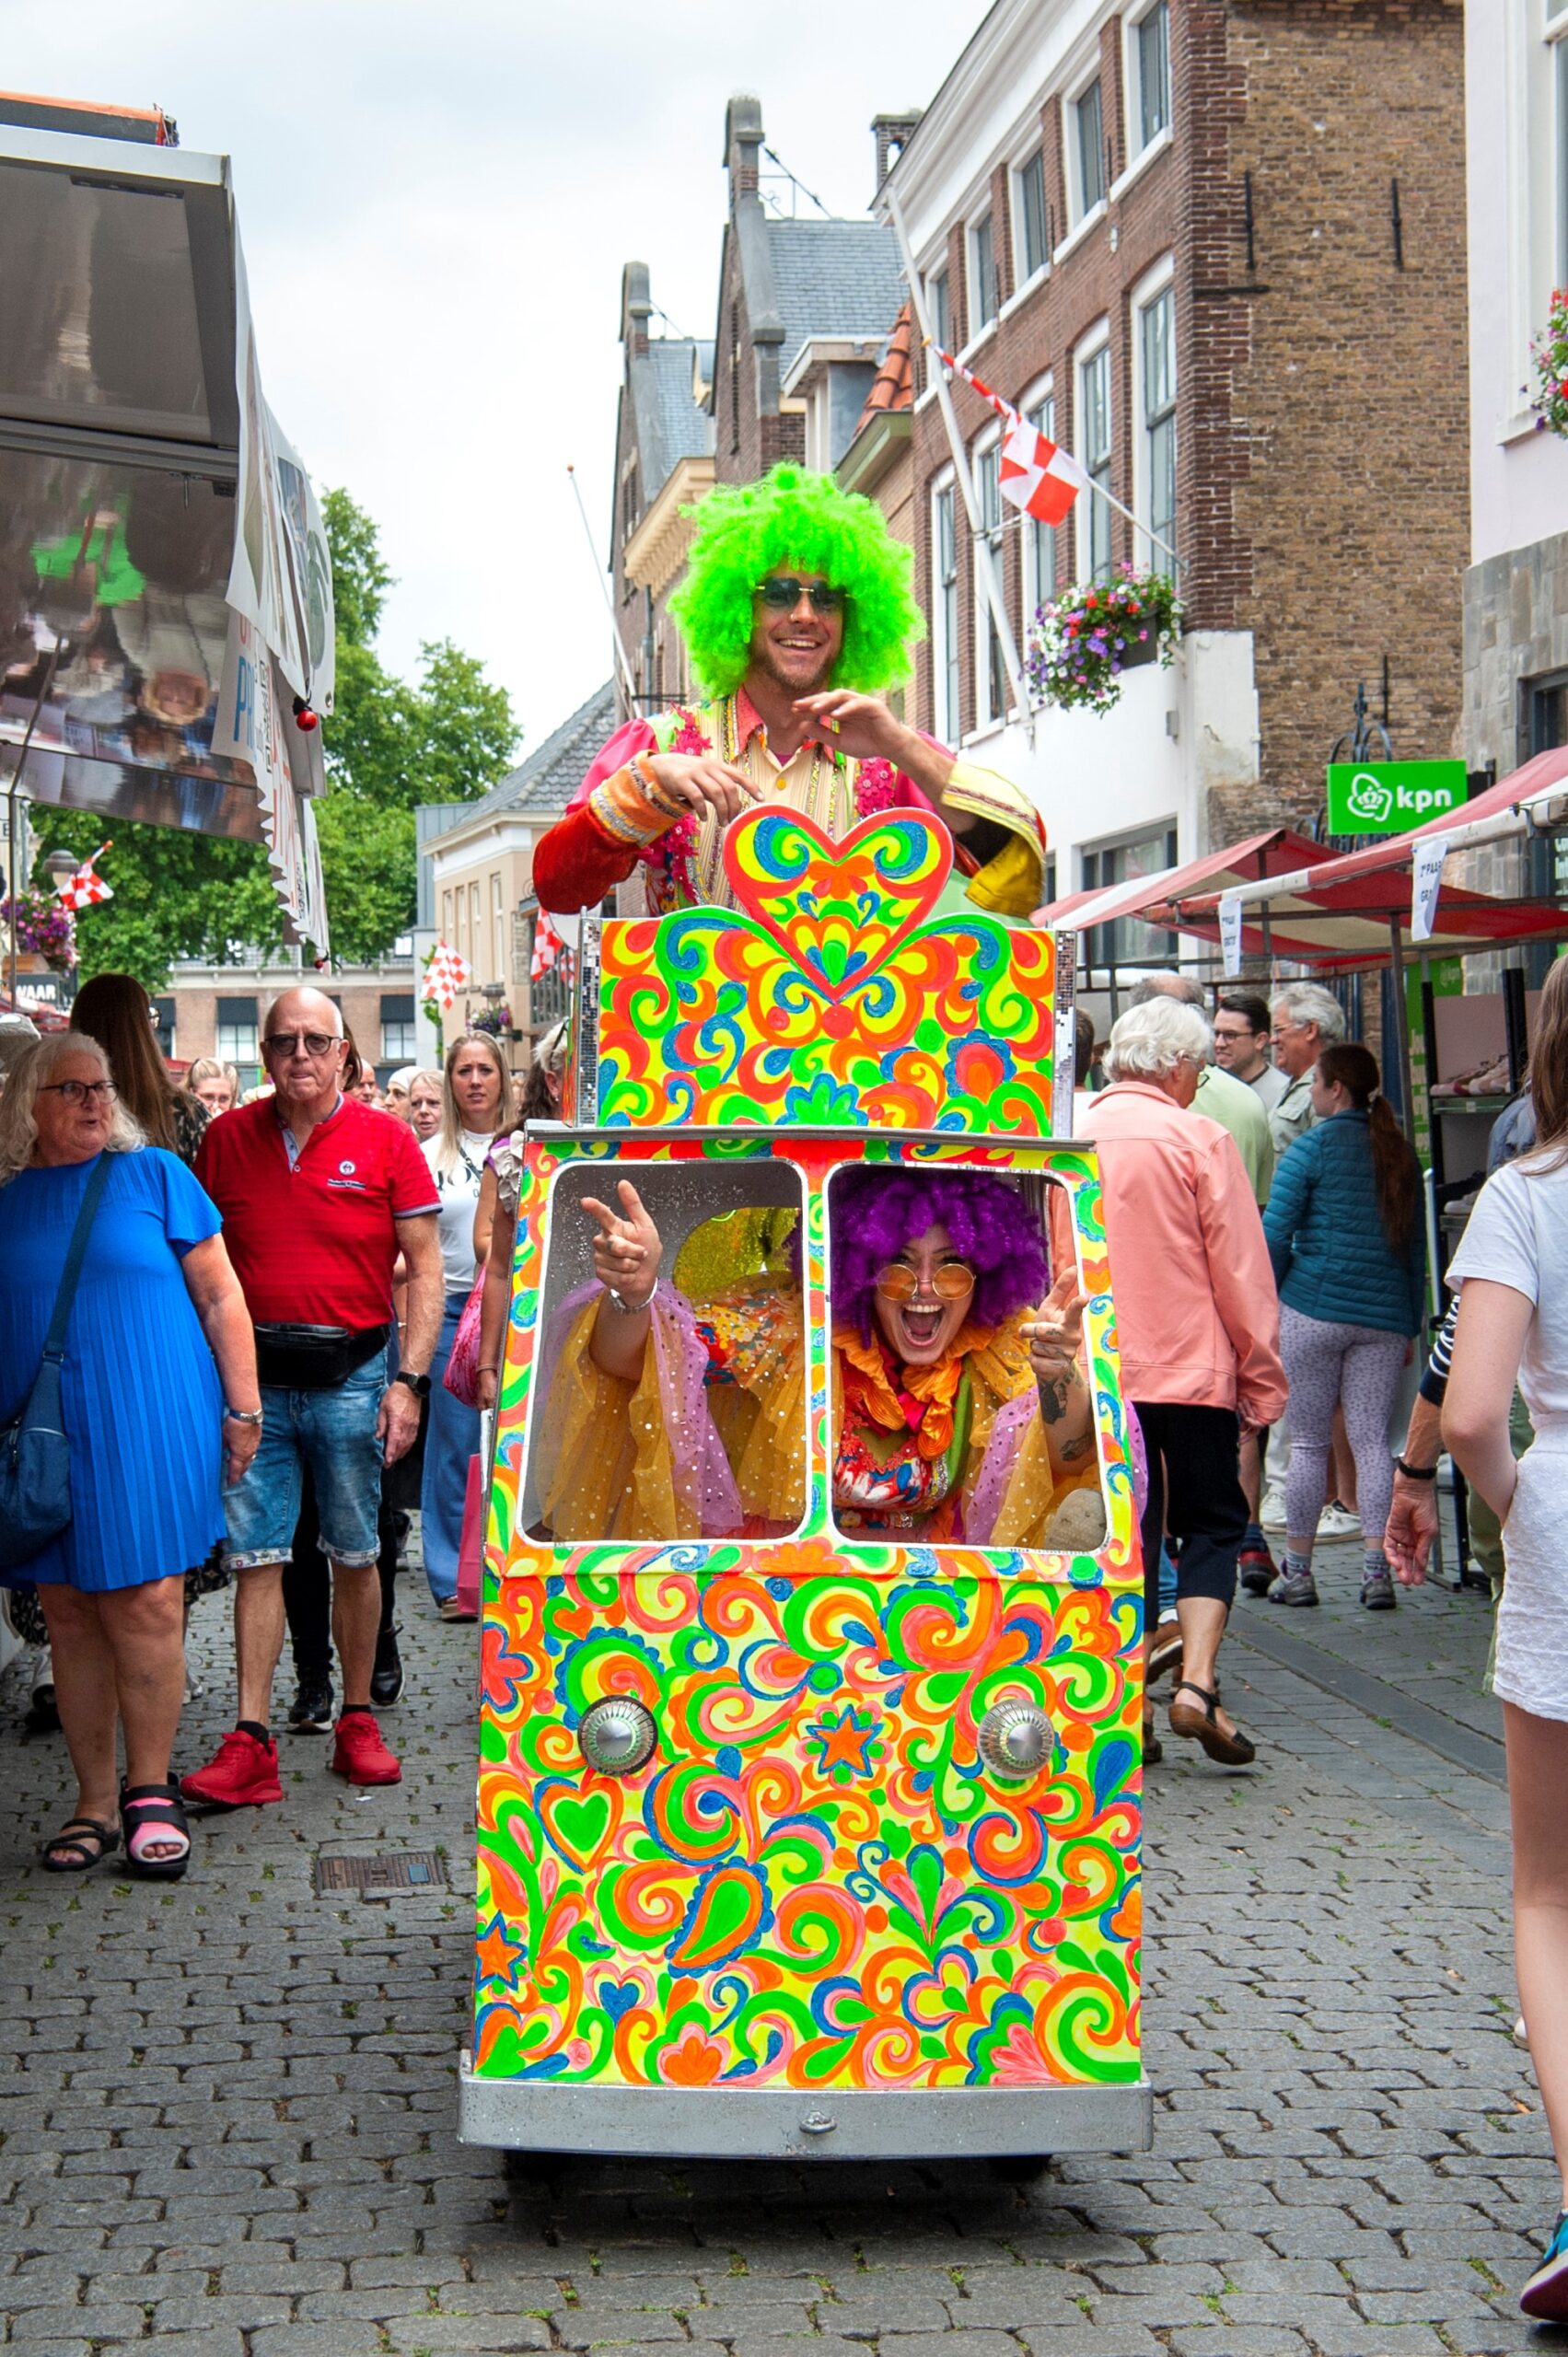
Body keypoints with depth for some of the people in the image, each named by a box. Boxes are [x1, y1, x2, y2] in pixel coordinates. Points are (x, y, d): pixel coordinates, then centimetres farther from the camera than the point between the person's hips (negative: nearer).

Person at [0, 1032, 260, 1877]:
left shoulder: (153, 1174, 3)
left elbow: (219, 1295, 3)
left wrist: (242, 1407, -2)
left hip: (147, 1428, -3)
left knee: (144, 1608, -5)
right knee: (70, 1617, 5)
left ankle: (150, 1794, 9)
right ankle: (95, 1803, 14)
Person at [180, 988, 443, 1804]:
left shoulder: (384, 1140, -1)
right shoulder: (226, 1139, 5)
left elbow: (425, 1265, -1)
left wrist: (409, 1381, -9)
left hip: (351, 1378, -1)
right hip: (252, 1377, 1)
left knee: (355, 1557, 8)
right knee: (255, 1556, -1)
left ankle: (357, 1721, 20)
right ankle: (250, 1743, 0)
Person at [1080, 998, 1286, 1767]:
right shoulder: (1199, 1139, -8)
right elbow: (1241, 1271, -6)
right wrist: (1262, 1376, 1)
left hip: (1097, 1376, 4)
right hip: (1191, 1370, -4)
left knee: (1127, 1532, 11)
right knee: (1212, 1524, 8)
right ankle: (1196, 1683, -8)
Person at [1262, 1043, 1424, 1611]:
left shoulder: (1313, 1146, -5)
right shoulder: (1399, 1150, 11)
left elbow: (1275, 1234, -7)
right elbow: (1416, 1241, 15)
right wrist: (1410, 1324, 19)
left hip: (1313, 1308, -4)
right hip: (1384, 1318, 4)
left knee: (1309, 1441, 4)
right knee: (1372, 1440, 4)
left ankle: (1298, 1573, 9)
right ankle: (1376, 1572, -3)